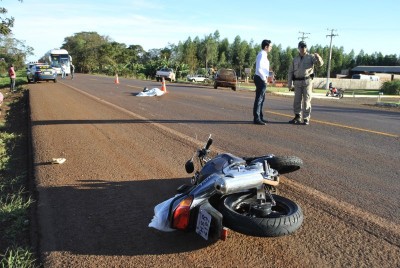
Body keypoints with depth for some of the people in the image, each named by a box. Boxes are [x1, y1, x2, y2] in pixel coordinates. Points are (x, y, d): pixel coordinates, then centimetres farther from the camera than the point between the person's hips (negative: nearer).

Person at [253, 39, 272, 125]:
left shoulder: (264, 55, 15)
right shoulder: (262, 55, -15)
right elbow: (259, 69, -24)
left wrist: (269, 74, 13)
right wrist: (264, 78, -18)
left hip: (262, 79, 10)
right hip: (261, 79, -10)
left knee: (261, 99, 16)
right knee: (259, 99, -7)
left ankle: (260, 117, 25)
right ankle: (256, 119, -4)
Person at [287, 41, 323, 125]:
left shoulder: (311, 57, 3)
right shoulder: (295, 59, 12)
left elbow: (320, 63, -11)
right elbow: (291, 72, 11)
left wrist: (318, 57, -32)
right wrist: (289, 83, 3)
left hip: (307, 81, -3)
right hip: (297, 82, 3)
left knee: (306, 101, -3)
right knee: (297, 100, 5)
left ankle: (306, 119, 2)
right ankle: (297, 117, 18)